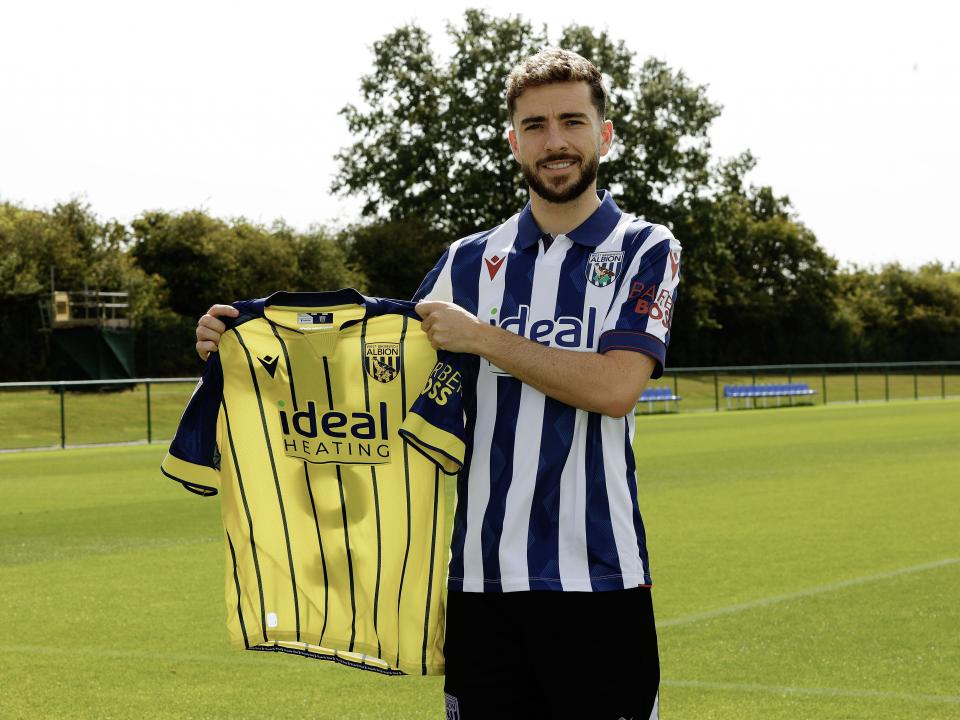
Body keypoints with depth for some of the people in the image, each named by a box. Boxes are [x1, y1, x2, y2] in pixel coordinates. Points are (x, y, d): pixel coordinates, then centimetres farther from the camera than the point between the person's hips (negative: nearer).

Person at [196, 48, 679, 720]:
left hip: (597, 577, -3)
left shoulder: (645, 250, 2)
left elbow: (614, 387, -13)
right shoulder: (472, 261, 13)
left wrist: (480, 336, -11)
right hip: (480, 576, 3)